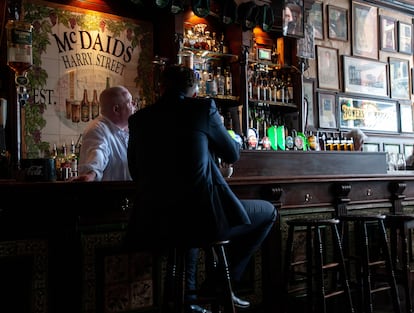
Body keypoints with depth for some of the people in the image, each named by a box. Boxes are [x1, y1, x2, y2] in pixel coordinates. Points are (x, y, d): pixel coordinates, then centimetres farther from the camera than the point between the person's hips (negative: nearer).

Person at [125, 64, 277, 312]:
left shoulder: (139, 118, 9)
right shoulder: (204, 107, 0)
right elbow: (233, 154, 12)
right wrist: (218, 131, 34)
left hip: (153, 226, 5)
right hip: (203, 217, -5)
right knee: (268, 212, 19)